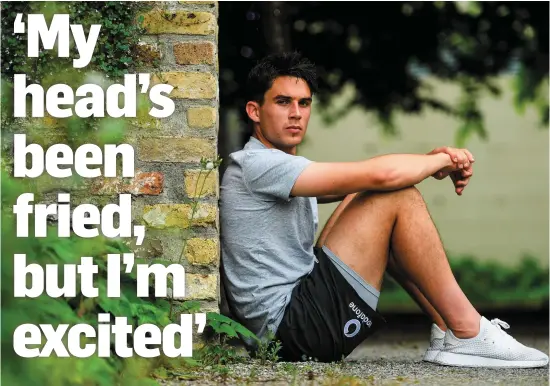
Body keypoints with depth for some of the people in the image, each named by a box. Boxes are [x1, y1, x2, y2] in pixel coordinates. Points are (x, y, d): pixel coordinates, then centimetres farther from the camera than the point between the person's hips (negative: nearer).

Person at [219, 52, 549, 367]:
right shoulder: (256, 164, -13)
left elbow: (361, 181, 16)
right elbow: (380, 175, -20)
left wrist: (431, 164, -2)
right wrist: (444, 160, -3)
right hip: (293, 325, -11)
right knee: (398, 198, -11)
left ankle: (446, 329, 11)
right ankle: (467, 333, -7)